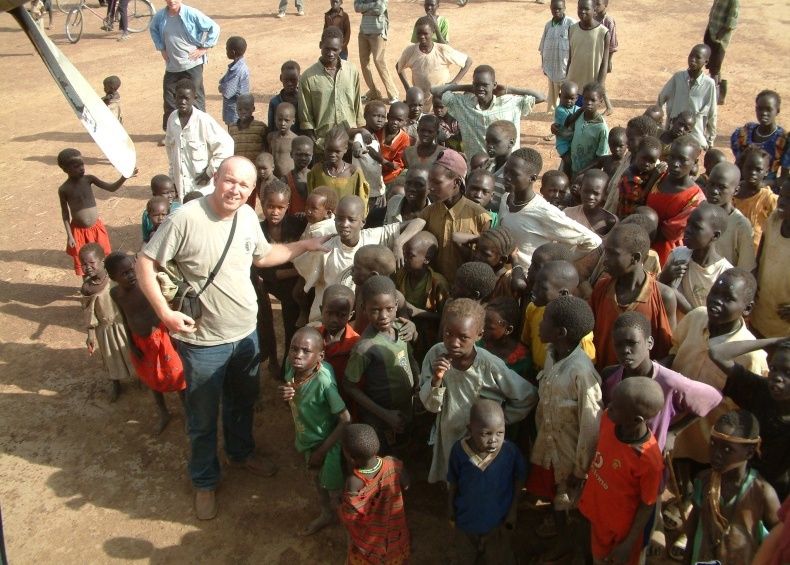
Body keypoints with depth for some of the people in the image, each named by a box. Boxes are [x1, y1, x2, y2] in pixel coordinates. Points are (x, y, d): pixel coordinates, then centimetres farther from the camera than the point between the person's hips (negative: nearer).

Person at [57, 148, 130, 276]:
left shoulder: (88, 179, -6)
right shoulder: (64, 189, -12)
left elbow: (112, 188, -9)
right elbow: (65, 213, -4)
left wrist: (124, 177, -27)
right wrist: (69, 235, -7)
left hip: (96, 228, 2)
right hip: (79, 231, -2)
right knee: (83, 264, 12)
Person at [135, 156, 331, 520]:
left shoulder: (248, 216, -3)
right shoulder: (186, 219, -24)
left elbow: (263, 255, 15)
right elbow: (145, 263, -17)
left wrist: (304, 246, 9)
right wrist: (164, 311, -24)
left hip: (246, 333, 6)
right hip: (204, 341, -6)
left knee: (242, 402, 28)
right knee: (204, 418, 14)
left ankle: (241, 453, 54)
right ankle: (205, 481, 37)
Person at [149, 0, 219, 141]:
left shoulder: (191, 14, -15)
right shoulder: (160, 16, -2)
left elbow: (214, 28, -10)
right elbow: (153, 29, 20)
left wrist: (205, 48, -10)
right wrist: (161, 48, 10)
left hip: (192, 64, -4)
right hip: (172, 66, 4)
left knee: (196, 97, 3)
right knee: (169, 98, 9)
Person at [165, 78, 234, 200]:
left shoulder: (204, 121, -17)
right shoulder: (172, 118, 1)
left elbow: (226, 145, -17)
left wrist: (210, 172, -13)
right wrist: (172, 176, 16)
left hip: (202, 187, -6)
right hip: (181, 187, 6)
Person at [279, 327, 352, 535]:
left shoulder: (323, 381, -38)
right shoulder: (291, 366, -18)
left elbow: (345, 420, -29)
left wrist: (322, 450, -21)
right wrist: (284, 395, -21)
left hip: (326, 443, -7)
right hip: (308, 439, 7)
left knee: (334, 491, 17)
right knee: (318, 480, 31)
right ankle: (326, 515, 57)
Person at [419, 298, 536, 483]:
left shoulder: (491, 366, -27)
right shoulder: (436, 354, -19)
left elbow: (528, 397, -13)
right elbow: (431, 405, -12)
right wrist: (437, 379, -30)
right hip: (449, 437, 3)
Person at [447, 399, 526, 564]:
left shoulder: (511, 452, -26)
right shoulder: (459, 450, -24)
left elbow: (518, 481, -8)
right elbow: (452, 483, -8)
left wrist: (513, 512, -4)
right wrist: (451, 509, 3)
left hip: (499, 519, -1)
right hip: (467, 517, 1)